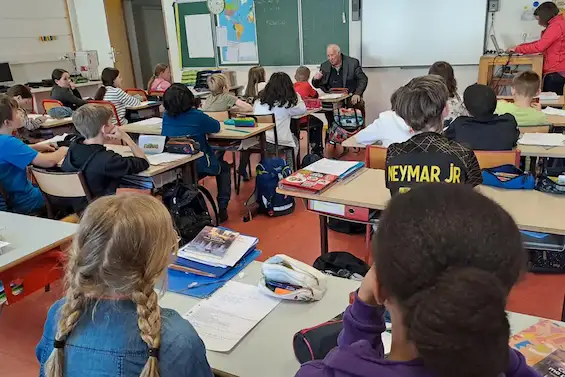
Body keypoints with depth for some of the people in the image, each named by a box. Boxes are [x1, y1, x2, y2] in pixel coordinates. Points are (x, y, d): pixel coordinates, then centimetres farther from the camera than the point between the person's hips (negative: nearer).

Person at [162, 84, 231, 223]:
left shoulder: (166, 117, -5)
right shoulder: (197, 116, -18)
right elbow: (217, 127, -3)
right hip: (198, 167, -5)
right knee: (224, 167, 27)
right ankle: (222, 207, 16)